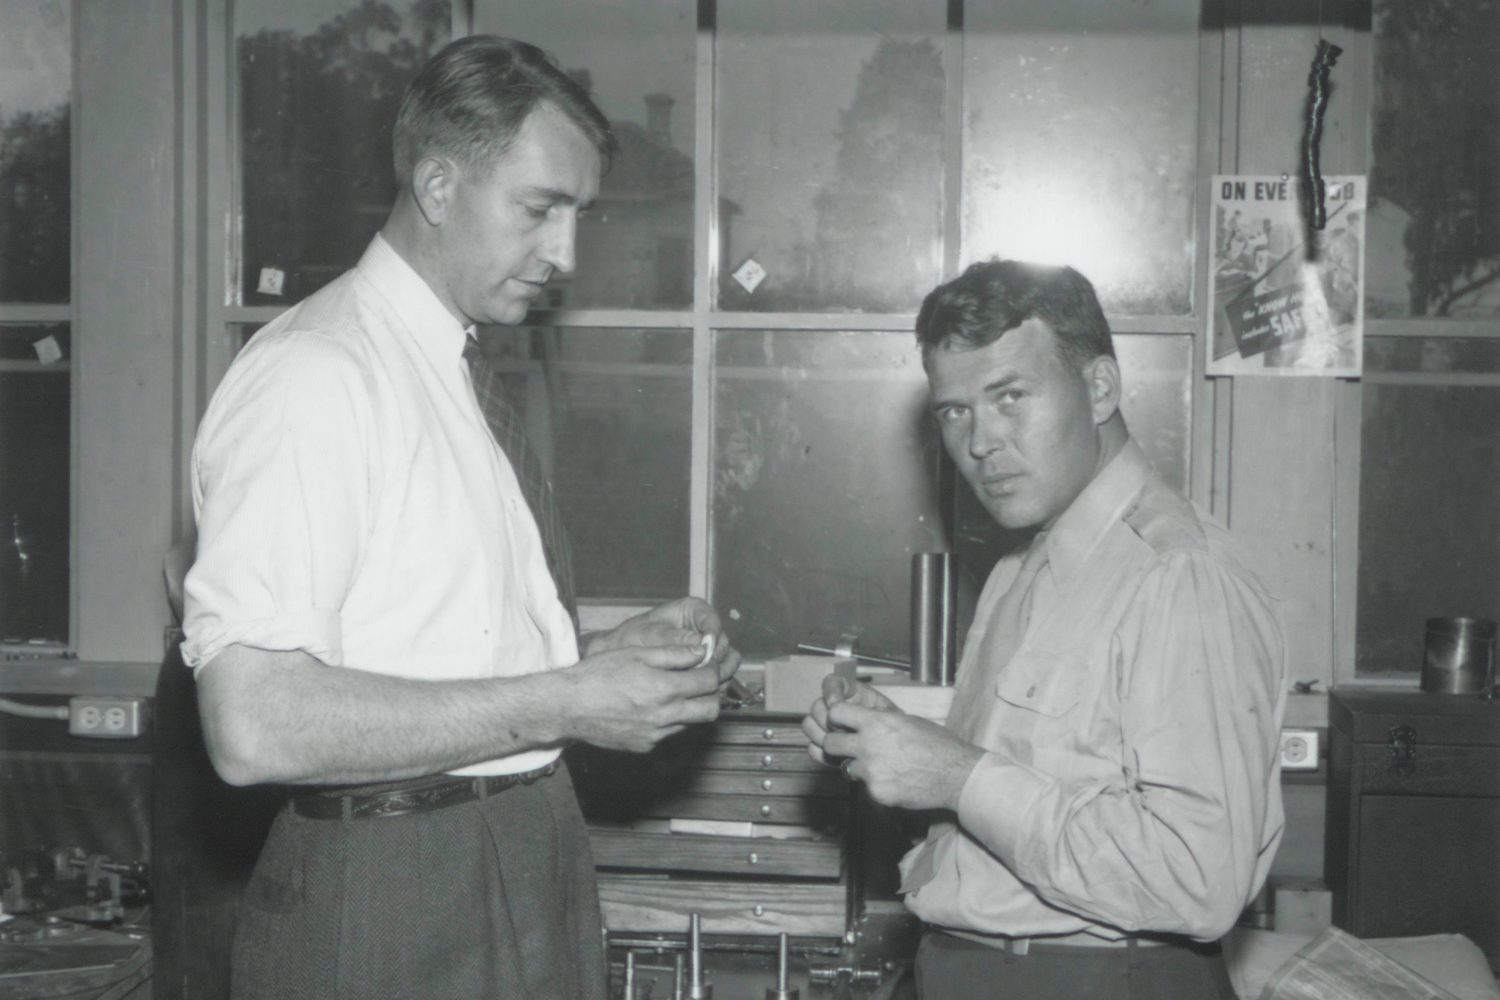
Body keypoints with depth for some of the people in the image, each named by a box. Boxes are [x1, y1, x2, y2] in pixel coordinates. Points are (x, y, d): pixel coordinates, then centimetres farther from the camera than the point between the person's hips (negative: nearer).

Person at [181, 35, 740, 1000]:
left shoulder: (457, 370, 12)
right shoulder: (313, 376, -17)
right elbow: (255, 725, -25)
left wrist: (604, 654, 1)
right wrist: (562, 703, -21)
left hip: (525, 875, 9)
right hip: (394, 915, -8)